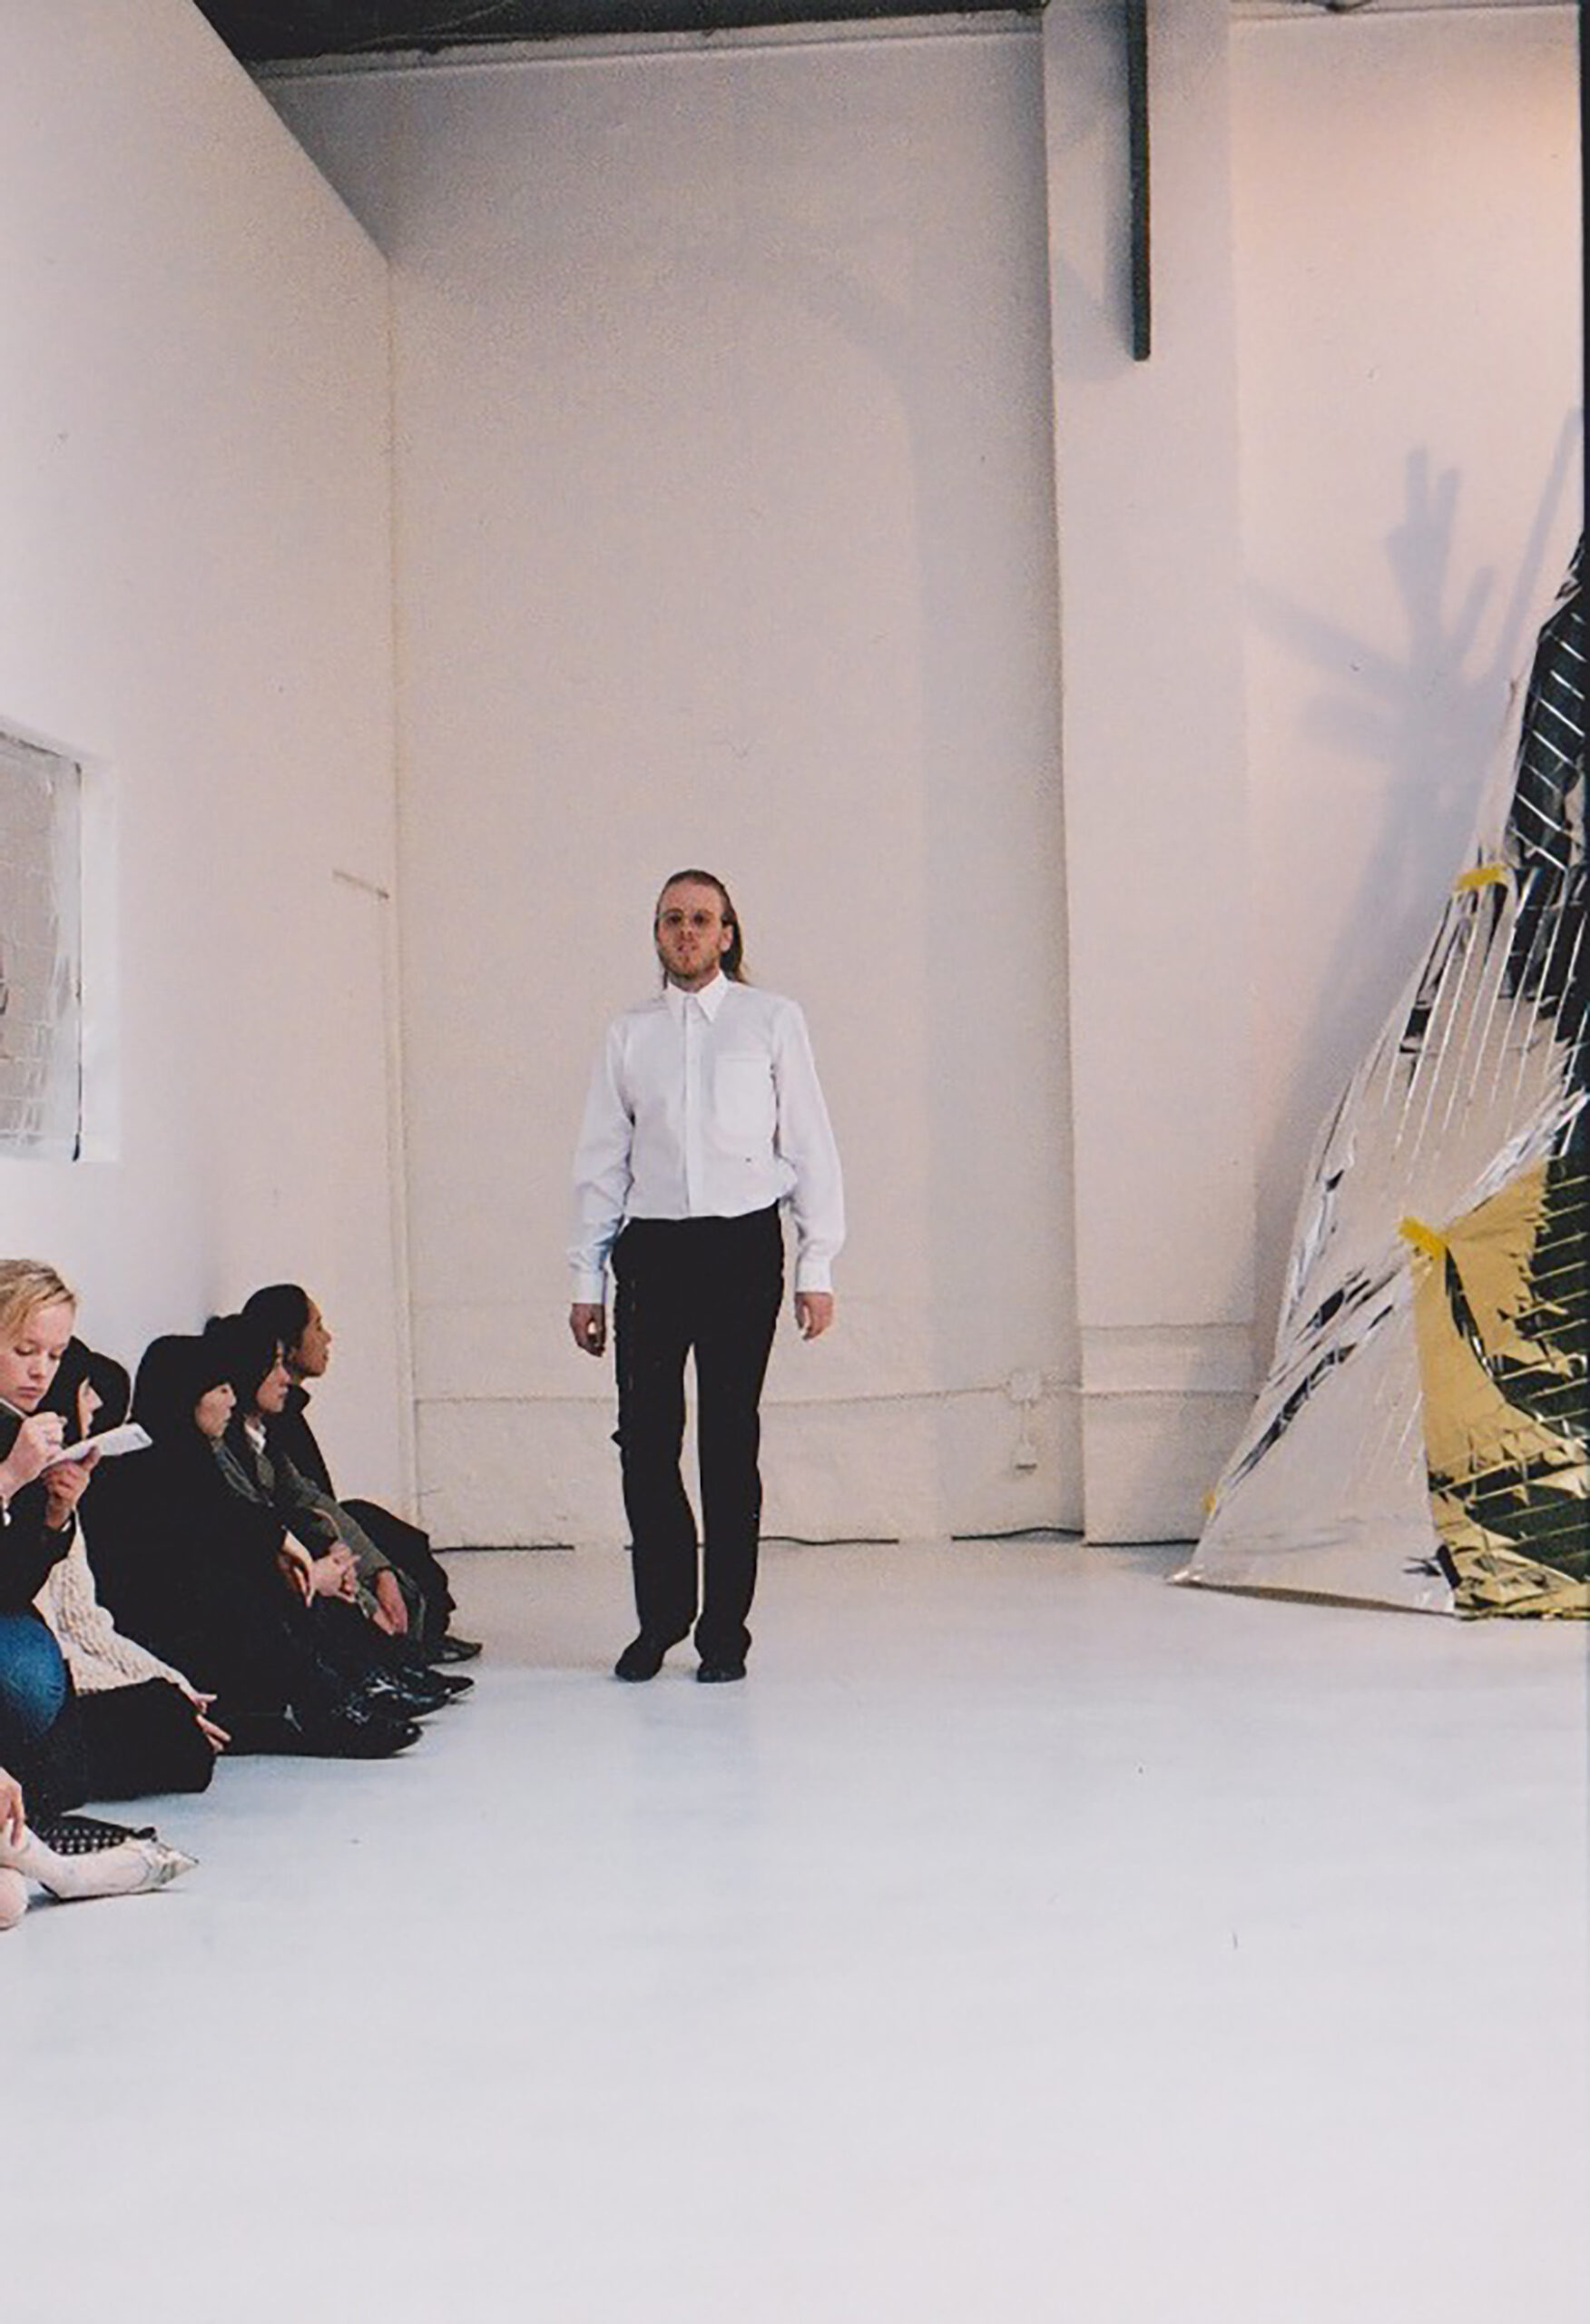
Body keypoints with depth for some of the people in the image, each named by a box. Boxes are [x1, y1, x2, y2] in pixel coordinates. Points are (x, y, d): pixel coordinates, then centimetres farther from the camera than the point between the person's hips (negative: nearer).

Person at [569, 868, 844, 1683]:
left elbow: (809, 1146, 6)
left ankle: (724, 1630, 8)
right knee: (644, 1437, -3)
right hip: (650, 1248, 2)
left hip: (743, 1246, -2)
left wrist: (817, 1266, -1)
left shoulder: (772, 1021, 8)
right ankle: (661, 1616, 13)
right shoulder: (628, 1034, 13)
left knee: (731, 1439, 0)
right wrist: (587, 1279, 8)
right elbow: (602, 1160, 13)